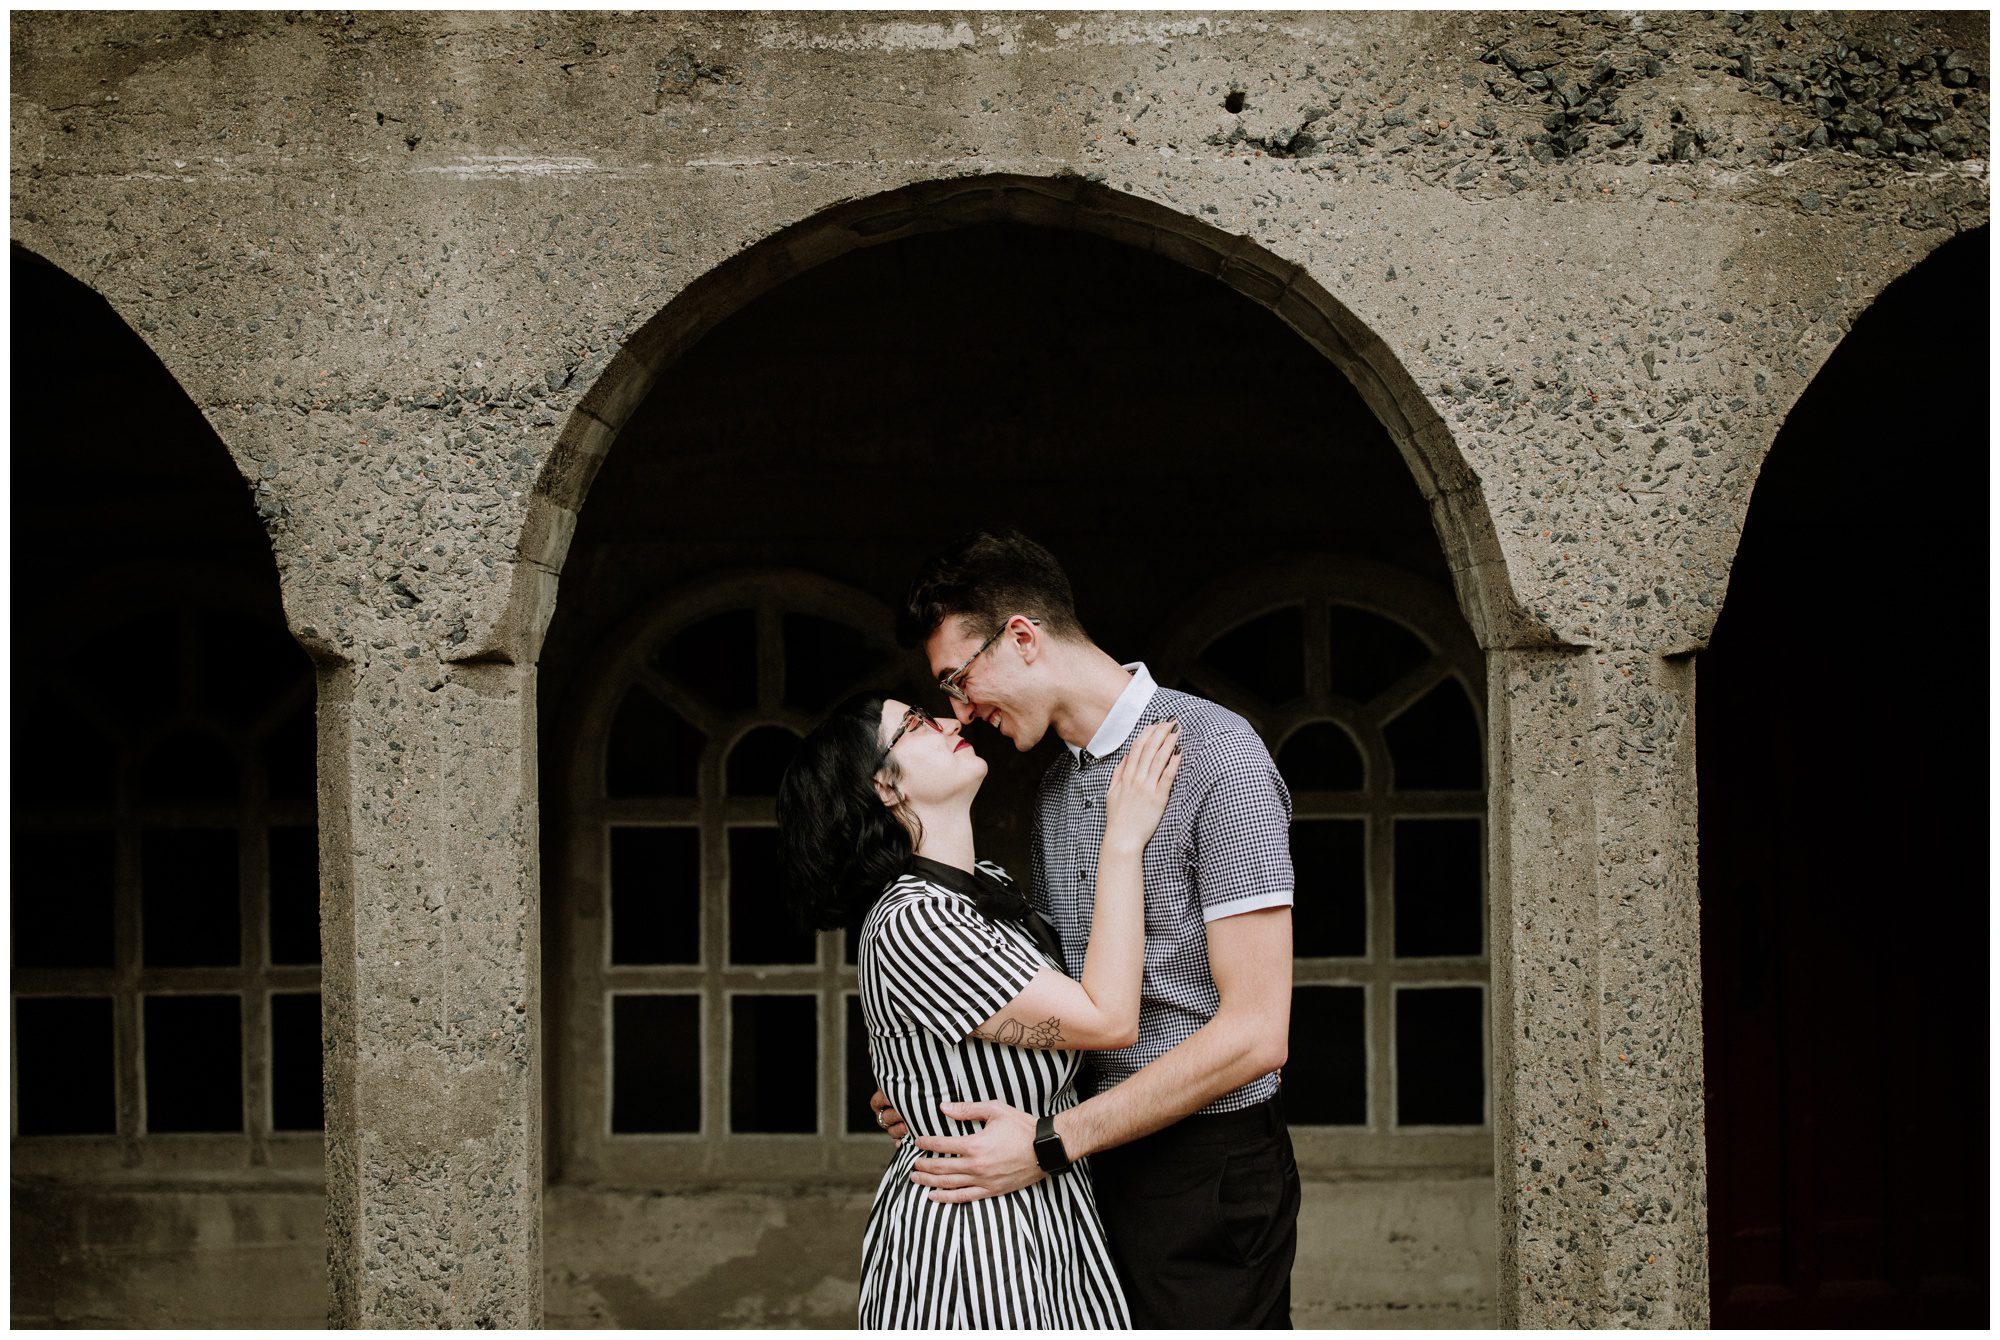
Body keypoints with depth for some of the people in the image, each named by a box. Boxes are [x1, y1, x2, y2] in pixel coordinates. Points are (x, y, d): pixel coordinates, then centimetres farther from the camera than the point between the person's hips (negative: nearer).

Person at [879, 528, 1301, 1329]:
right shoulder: (1056, 788, 14)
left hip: (1205, 1168, -7)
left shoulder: (1216, 754, -13)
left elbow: (1254, 1034, -19)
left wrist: (1051, 1143, -19)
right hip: (1092, 1170, 8)